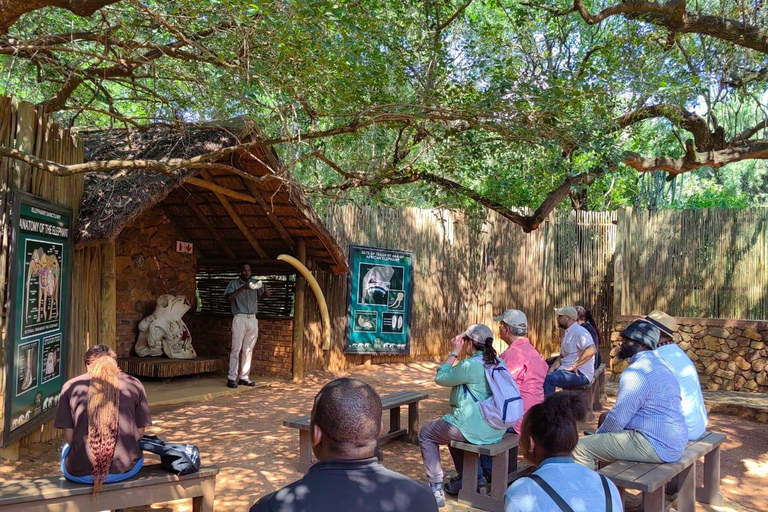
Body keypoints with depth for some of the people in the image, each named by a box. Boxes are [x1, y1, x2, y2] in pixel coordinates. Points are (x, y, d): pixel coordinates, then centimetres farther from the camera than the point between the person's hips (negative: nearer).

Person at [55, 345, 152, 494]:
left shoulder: (70, 386, 2)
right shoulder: (134, 384, 3)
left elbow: (69, 436, 3)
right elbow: (140, 432, 6)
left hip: (80, 473, 0)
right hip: (126, 470, 0)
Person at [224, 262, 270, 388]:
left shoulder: (255, 283, 14)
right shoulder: (234, 283, 4)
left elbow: (267, 295, 8)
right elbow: (228, 297, -11)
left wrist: (264, 287, -14)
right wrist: (242, 288, -21)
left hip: (253, 319, 4)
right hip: (240, 318, -4)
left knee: (248, 350, 4)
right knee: (236, 349, -7)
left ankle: (244, 377, 9)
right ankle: (232, 378, -4)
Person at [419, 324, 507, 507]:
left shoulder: (470, 365, -20)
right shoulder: (499, 362, 5)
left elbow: (440, 378, -5)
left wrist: (454, 353, -2)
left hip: (474, 429, -8)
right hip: (497, 430, 8)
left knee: (426, 433, 13)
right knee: (453, 427, 35)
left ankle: (436, 489, 9)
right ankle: (473, 477, 34)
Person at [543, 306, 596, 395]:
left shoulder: (579, 331, -13)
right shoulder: (567, 333, 18)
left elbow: (592, 350, -28)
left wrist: (574, 366, -24)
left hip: (580, 374, -10)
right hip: (566, 370, 10)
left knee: (547, 378, -26)